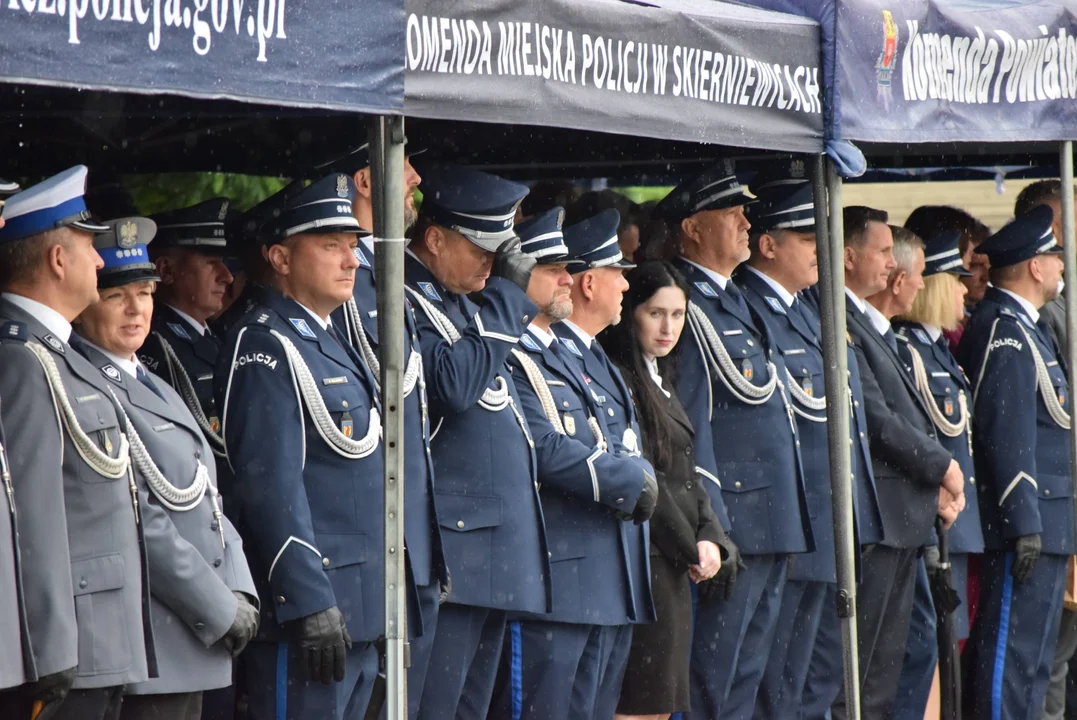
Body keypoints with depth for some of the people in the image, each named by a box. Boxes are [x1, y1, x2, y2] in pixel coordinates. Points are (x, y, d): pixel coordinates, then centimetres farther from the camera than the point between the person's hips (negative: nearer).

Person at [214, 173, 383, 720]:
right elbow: (272, 487, -18)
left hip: (357, 615, 10)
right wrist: (311, 605, -23)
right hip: (307, 612, -10)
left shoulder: (332, 346, 20)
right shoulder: (264, 347, -11)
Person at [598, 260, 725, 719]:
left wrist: (708, 537, 0)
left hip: (676, 560, 9)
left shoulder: (660, 381, 18)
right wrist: (690, 548, -10)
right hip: (643, 558, -9)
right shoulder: (617, 378, -12)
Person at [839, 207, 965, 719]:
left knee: (885, 667, 12)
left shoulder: (872, 326, 18)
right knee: (854, 672, -8)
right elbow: (873, 416, -19)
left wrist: (936, 483, 5)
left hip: (904, 514, 10)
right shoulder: (841, 323, -14)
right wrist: (940, 466, -8)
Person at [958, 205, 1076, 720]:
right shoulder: (1003, 331, -15)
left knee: (1033, 656, 14)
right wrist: (1024, 521, -23)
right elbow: (1007, 434, -21)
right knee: (1013, 653, -9)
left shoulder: (1024, 327, 18)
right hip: (1026, 523, -11)